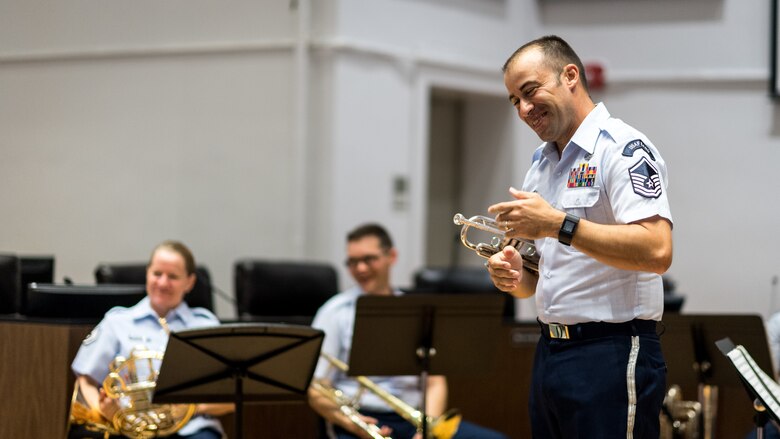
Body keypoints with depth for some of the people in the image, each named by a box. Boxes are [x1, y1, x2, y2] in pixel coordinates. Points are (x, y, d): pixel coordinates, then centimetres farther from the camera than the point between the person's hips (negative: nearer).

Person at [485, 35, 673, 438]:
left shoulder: (622, 148, -10)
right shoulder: (540, 164, 17)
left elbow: (656, 251, -24)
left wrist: (559, 224, -23)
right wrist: (514, 276, 0)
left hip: (611, 356, -8)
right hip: (548, 355, 8)